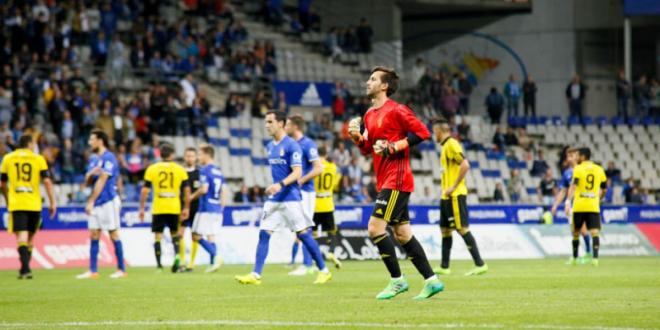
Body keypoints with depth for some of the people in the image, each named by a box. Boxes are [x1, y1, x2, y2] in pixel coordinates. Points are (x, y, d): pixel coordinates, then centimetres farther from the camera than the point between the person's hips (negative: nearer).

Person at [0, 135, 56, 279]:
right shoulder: (38, 159, 3)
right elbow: (47, 181, -6)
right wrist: (52, 202, -1)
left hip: (16, 204, 0)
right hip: (34, 205, 0)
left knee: (21, 237, -7)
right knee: (30, 238, 15)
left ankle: (25, 268, -24)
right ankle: (25, 269, 19)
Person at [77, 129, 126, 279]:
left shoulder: (109, 158, -10)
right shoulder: (93, 159, 15)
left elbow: (101, 181, -15)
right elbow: (87, 182, 17)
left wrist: (91, 201, -16)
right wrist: (90, 174, -6)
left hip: (108, 202, -8)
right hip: (96, 204, 8)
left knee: (114, 234, -3)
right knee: (94, 235, 3)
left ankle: (121, 269, 2)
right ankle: (93, 271, 3)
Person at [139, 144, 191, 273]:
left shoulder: (152, 169, 2)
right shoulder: (180, 169, 3)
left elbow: (145, 190, -1)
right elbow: (187, 190, 1)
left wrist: (141, 208, 5)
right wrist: (186, 208, 10)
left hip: (158, 208, -1)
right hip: (175, 208, 1)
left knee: (157, 237, 4)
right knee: (175, 234, 17)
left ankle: (159, 265, -3)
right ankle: (177, 255, -8)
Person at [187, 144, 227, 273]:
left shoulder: (205, 170, -10)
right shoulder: (218, 171, 14)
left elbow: (204, 189, -20)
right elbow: (223, 191, 15)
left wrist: (193, 196, -4)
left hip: (206, 208, -8)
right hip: (217, 209, 8)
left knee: (196, 236, -4)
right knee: (211, 237, 10)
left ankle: (215, 256, -19)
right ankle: (213, 263, 4)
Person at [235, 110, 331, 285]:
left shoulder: (292, 145, -11)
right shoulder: (270, 146, 13)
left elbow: (297, 173, -18)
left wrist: (280, 185, -30)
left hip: (291, 198, -7)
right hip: (273, 199, 7)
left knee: (303, 235, -3)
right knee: (264, 234, -2)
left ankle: (324, 271, 8)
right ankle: (256, 275, -4)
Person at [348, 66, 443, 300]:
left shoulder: (396, 110, -11)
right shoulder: (369, 115, 16)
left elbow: (422, 132, -15)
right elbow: (368, 149, 22)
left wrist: (394, 147, -19)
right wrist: (357, 138, 3)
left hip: (396, 179, -9)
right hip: (384, 181, 9)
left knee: (375, 227, -14)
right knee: (402, 233, 9)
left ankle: (397, 280, -5)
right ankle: (431, 280, 13)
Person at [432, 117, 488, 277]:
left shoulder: (451, 144, -12)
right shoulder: (446, 146, 17)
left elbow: (465, 165, -22)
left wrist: (454, 186, -21)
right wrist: (447, 188, 15)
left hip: (455, 195, -10)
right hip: (447, 196, 10)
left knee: (462, 228, -11)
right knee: (445, 230, 12)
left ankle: (480, 264, -12)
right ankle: (444, 267, 17)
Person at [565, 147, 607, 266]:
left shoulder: (578, 169, -2)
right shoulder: (599, 169, 9)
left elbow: (574, 186, -14)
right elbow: (604, 189, 15)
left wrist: (568, 201, -20)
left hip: (579, 207, -2)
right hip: (594, 207, 2)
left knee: (576, 232, 14)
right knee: (595, 232, -5)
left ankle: (574, 258, 24)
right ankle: (595, 258, -21)